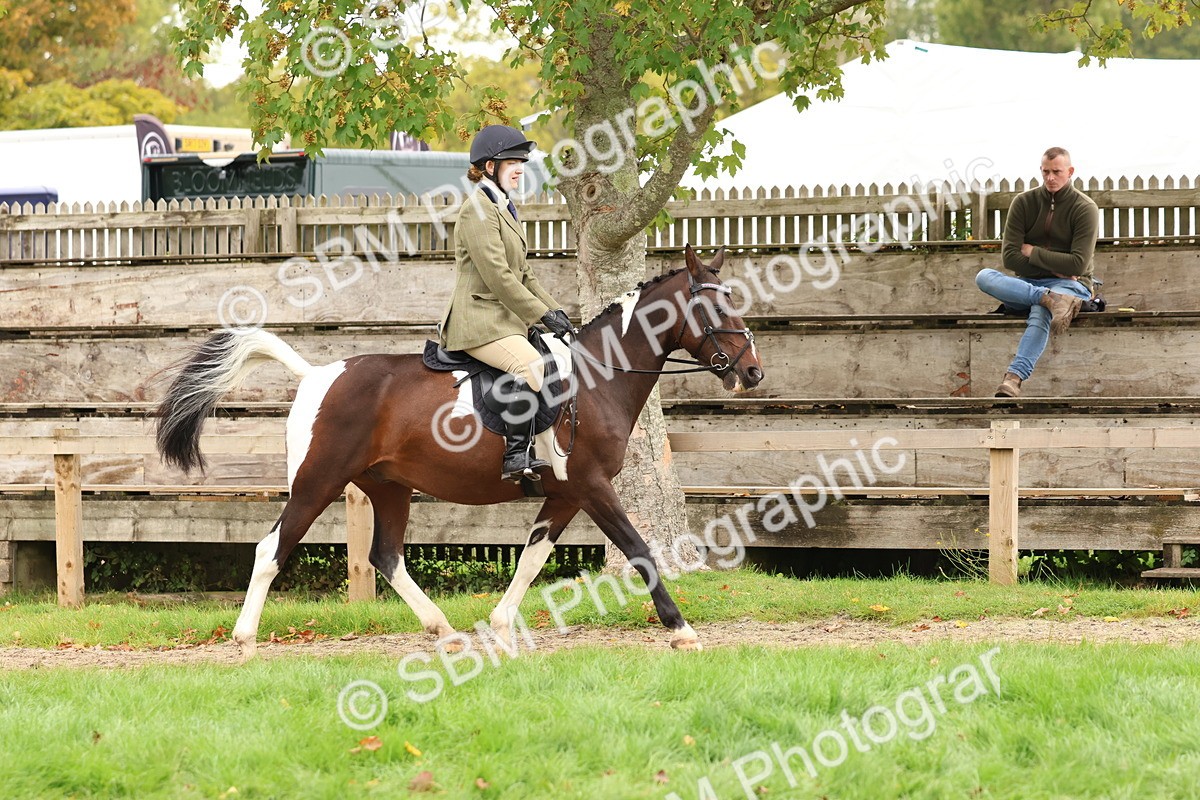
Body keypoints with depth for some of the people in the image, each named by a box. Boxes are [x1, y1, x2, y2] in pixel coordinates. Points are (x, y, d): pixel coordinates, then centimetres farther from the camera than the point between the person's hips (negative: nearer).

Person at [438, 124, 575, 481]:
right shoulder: (478, 208, -11)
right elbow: (496, 275, -18)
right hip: (480, 321, -11)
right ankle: (515, 457, -33)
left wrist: (555, 311, 11)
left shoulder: (502, 208, 21)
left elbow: (522, 274, 24)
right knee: (531, 364, -31)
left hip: (505, 318, 11)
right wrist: (543, 314, -17)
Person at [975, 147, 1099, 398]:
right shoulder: (1024, 203, 7)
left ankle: (1014, 378, -57)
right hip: (1028, 282, 4)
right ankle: (1052, 300, -41)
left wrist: (1033, 252, -6)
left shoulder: (1085, 209, -2)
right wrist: (1052, 267, -9)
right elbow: (1009, 257, -1)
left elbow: (1078, 265, -11)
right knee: (984, 277, -26)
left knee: (1040, 314, -39)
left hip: (1070, 284, -4)